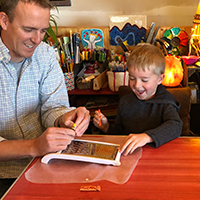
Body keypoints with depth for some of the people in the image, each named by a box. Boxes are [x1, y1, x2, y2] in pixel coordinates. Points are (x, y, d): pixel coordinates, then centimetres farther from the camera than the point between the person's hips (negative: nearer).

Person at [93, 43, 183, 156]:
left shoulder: (165, 104, -5)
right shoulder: (125, 102, 11)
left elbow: (175, 126, -25)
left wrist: (147, 137, -40)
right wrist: (106, 127, 2)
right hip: (127, 156, 3)